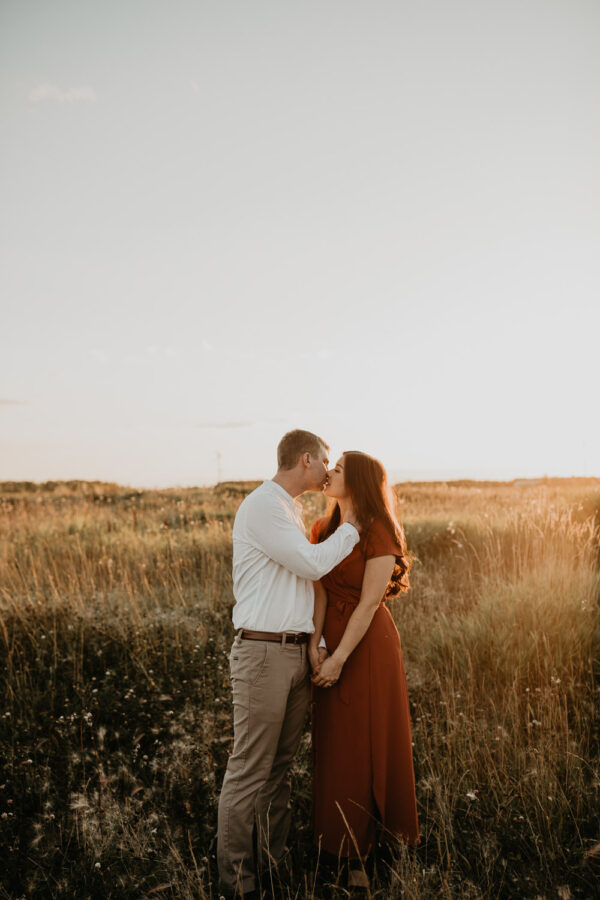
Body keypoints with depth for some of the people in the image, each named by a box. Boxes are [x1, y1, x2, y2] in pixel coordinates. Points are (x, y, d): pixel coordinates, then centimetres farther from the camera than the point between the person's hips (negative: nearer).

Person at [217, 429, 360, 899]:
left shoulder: (292, 509, 17)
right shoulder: (262, 506, -13)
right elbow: (312, 564, -17)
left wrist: (316, 641, 13)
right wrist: (349, 528, -2)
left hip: (297, 652, 9)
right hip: (263, 653, -9)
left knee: (282, 763, 16)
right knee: (250, 769, -1)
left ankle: (276, 856, 29)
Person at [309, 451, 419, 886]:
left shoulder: (380, 535, -13)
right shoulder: (323, 530, 5)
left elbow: (368, 604, -16)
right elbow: (320, 593, -1)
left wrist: (339, 659, -18)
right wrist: (314, 646, -13)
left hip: (368, 646, -5)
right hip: (331, 641, 6)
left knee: (371, 744, 6)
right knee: (339, 748, 12)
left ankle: (376, 848, 22)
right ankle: (348, 848, 27)